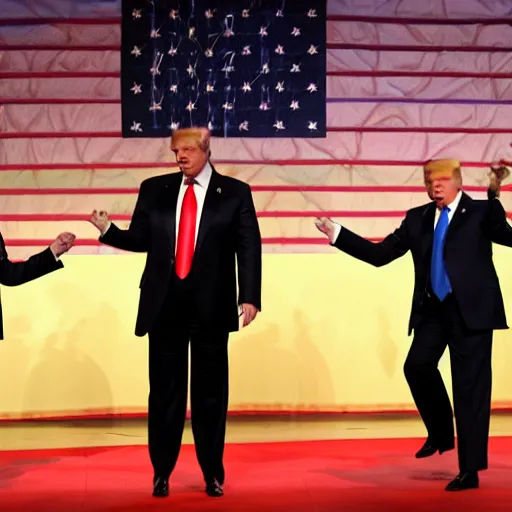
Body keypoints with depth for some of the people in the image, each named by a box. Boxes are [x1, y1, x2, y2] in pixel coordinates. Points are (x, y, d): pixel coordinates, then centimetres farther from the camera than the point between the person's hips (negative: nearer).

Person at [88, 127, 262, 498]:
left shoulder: (235, 192, 2)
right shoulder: (154, 189, 8)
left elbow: (249, 247, -2)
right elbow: (140, 240, 8)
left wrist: (250, 297, -11)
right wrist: (107, 230, -11)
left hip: (211, 306, -1)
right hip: (164, 304, 2)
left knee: (210, 390, 7)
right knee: (165, 389, 6)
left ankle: (213, 473, 18)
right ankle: (161, 472, 16)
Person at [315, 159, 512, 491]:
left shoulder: (480, 212, -1)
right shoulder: (417, 218, 12)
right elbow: (380, 254, 10)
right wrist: (337, 234, 3)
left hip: (470, 311, -4)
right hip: (433, 310, 4)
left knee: (469, 389, -2)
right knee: (417, 366, -17)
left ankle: (470, 470, 6)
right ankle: (440, 433, 9)